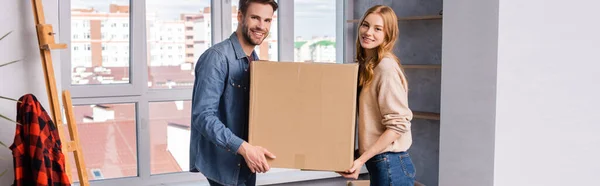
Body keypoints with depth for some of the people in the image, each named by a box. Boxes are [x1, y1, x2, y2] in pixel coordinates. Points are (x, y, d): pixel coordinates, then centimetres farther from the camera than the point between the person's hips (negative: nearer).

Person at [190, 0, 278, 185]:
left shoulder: (256, 63, 9)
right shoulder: (216, 57, -16)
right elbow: (203, 116, -23)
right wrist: (244, 148, -28)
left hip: (245, 165, 8)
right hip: (221, 164, -7)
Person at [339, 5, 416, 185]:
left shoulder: (386, 67, -16)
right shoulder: (365, 66, 10)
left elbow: (398, 125, -19)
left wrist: (361, 159, -19)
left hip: (390, 165, -8)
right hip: (378, 162, 8)